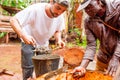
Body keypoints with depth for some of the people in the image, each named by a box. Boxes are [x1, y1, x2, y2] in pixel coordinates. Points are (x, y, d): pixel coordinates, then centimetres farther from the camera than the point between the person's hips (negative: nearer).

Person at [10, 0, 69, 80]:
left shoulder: (60, 17, -16)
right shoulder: (36, 9, -32)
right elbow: (13, 20, -32)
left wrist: (59, 40, -18)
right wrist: (23, 35, -47)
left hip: (44, 45, 5)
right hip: (29, 43, -4)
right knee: (29, 70, -8)